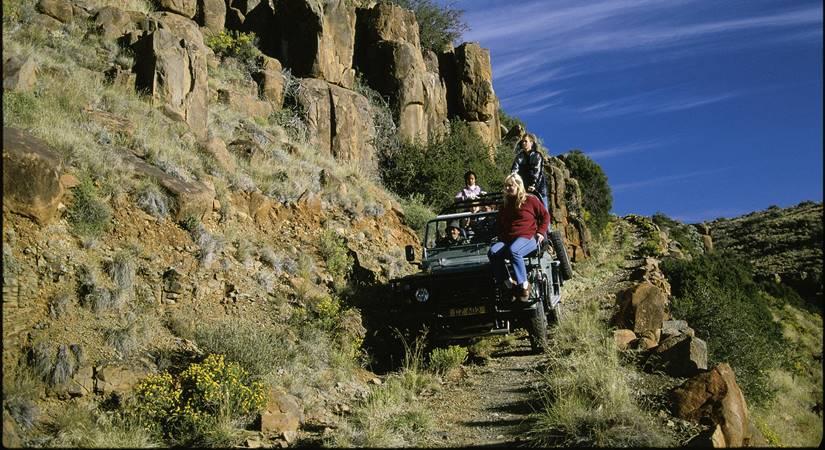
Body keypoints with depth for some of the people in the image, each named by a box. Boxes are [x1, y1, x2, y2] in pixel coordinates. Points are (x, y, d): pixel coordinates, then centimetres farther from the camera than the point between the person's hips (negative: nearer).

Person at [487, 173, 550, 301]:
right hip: (508, 240, 5)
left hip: (528, 238, -5)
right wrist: (501, 236, 17)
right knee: (492, 252, -26)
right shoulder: (505, 205, 22)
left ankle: (524, 285, -32)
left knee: (513, 250, -39)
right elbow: (499, 223, 35)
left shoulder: (531, 200, 6)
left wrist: (541, 232, -1)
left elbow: (545, 216, 11)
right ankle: (508, 284, -28)